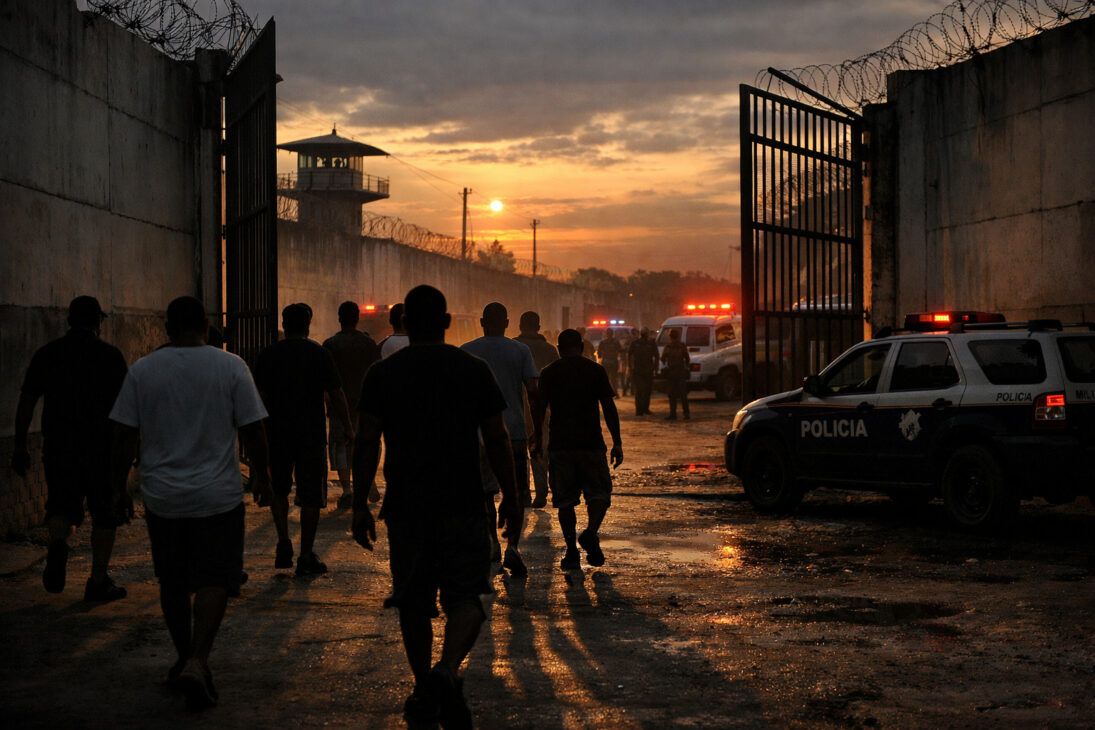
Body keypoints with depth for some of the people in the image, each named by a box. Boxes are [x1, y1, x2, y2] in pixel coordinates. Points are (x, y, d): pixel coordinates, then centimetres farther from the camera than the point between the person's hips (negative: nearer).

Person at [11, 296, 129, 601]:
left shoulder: (47, 354, 5)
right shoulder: (110, 355, -3)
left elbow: (26, 402, 4)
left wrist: (20, 446, 9)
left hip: (58, 446, 2)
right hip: (101, 446, -2)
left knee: (62, 506, 13)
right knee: (105, 514, 9)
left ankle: (57, 545, -19)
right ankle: (98, 581, 9)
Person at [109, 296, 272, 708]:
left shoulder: (142, 370, -1)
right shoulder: (230, 367, -5)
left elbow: (124, 436, 0)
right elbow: (252, 430, -5)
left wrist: (119, 486, 11)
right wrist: (262, 476, 9)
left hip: (161, 498, 2)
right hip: (218, 496, -2)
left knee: (173, 582, 16)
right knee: (215, 580, 2)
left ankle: (185, 658, 26)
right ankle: (197, 661, -14)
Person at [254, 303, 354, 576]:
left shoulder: (267, 355, 2)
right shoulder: (320, 354, -3)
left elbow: (259, 396, 4)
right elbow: (336, 395, -4)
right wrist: (348, 427, 7)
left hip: (276, 433, 2)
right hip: (312, 434, -2)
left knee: (278, 489, 20)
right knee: (310, 496, 4)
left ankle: (283, 542, 5)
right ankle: (306, 557, 5)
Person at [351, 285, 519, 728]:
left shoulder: (382, 374, 1)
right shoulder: (474, 370, 2)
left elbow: (367, 445, -3)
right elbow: (497, 440, 3)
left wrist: (360, 507, 2)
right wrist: (511, 497, 12)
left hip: (406, 507, 1)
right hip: (463, 504, -1)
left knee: (413, 603, 12)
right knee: (465, 596, 1)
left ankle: (425, 694, 20)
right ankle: (448, 671, -24)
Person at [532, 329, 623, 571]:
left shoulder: (549, 373, 4)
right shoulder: (596, 371, 4)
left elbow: (540, 409, 1)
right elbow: (609, 408, 0)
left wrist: (538, 439, 13)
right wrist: (617, 443, 3)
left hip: (559, 444, 1)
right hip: (591, 442, -1)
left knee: (565, 500, 7)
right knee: (599, 492, 9)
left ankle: (571, 550, 3)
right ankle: (591, 531, -16)